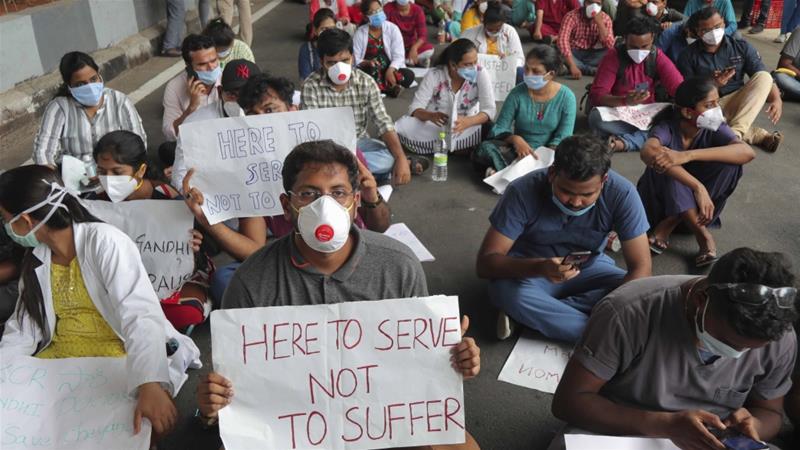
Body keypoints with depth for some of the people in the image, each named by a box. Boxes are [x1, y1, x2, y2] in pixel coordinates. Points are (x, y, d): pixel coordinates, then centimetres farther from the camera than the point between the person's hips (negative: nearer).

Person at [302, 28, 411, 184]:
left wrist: (401, 158, -26)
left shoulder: (366, 82, -7)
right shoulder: (311, 85, -13)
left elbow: (384, 123, -11)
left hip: (359, 142, 2)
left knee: (389, 159, -27)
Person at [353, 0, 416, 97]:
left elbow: (398, 56, -8)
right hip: (368, 70, -1)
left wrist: (390, 70, -27)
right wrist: (367, 63, -26)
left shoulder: (392, 28, 0)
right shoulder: (360, 33, 0)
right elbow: (355, 60, -4)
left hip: (390, 69, 1)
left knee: (409, 75, -28)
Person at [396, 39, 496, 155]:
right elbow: (415, 108, -15)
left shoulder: (480, 74, -13)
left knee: (487, 128, -32)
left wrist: (467, 122, -40)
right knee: (403, 125, -25)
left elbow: (489, 110, -19)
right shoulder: (434, 75, -12)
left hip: (467, 129, 2)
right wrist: (431, 116, -39)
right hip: (435, 127, -1)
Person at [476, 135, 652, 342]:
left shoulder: (621, 193, -23)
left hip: (589, 269, 2)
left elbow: (641, 266, -21)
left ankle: (531, 315, -21)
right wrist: (539, 267, -46)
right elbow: (485, 263, -28)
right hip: (531, 271, -2)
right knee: (506, 291, -35)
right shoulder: (523, 191, -27)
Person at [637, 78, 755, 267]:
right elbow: (648, 152, -47)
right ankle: (701, 231, -28)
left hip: (694, 201, 3)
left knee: (730, 162, -23)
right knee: (667, 162, -32)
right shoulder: (667, 127, -23)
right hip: (659, 199, -3)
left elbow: (747, 152, -35)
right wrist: (698, 187, -54)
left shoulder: (714, 129, -15)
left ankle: (670, 224, -19)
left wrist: (688, 155, -48)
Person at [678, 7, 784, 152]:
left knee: (763, 76, -21)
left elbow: (764, 79, 0)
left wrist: (777, 99, -21)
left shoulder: (741, 46, 5)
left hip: (737, 104, 2)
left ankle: (735, 132, -36)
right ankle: (760, 135, -31)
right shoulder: (689, 56, -1)